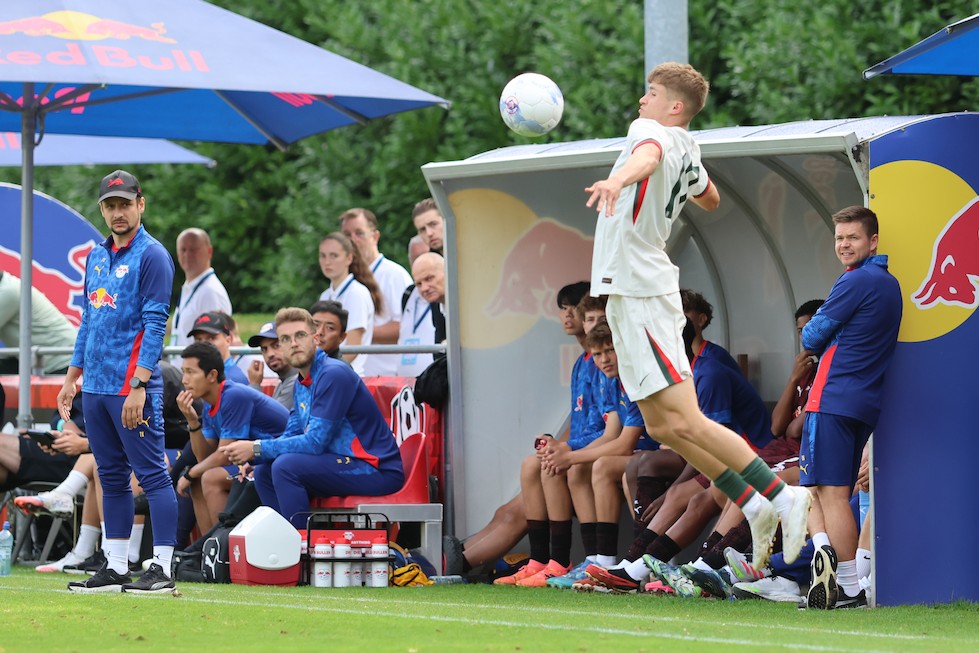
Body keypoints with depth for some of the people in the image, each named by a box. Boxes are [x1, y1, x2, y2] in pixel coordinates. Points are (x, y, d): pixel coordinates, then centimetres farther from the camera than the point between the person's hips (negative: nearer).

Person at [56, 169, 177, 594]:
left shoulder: (151, 256, -7)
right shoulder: (97, 257, 17)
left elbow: (155, 325, -13)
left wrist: (138, 386, -20)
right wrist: (71, 378, 19)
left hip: (133, 387, -8)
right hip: (96, 386, 8)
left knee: (152, 474, -7)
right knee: (111, 478, 9)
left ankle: (162, 569, -9)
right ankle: (115, 569, 13)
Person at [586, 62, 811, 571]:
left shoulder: (654, 132, -11)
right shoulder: (687, 152, 16)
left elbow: (649, 155, -39)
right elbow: (710, 200, 36)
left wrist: (620, 178, -60)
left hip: (639, 293, -10)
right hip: (635, 293, 10)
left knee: (684, 421, -12)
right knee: (661, 425, 12)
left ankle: (783, 497, -11)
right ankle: (754, 507, 14)